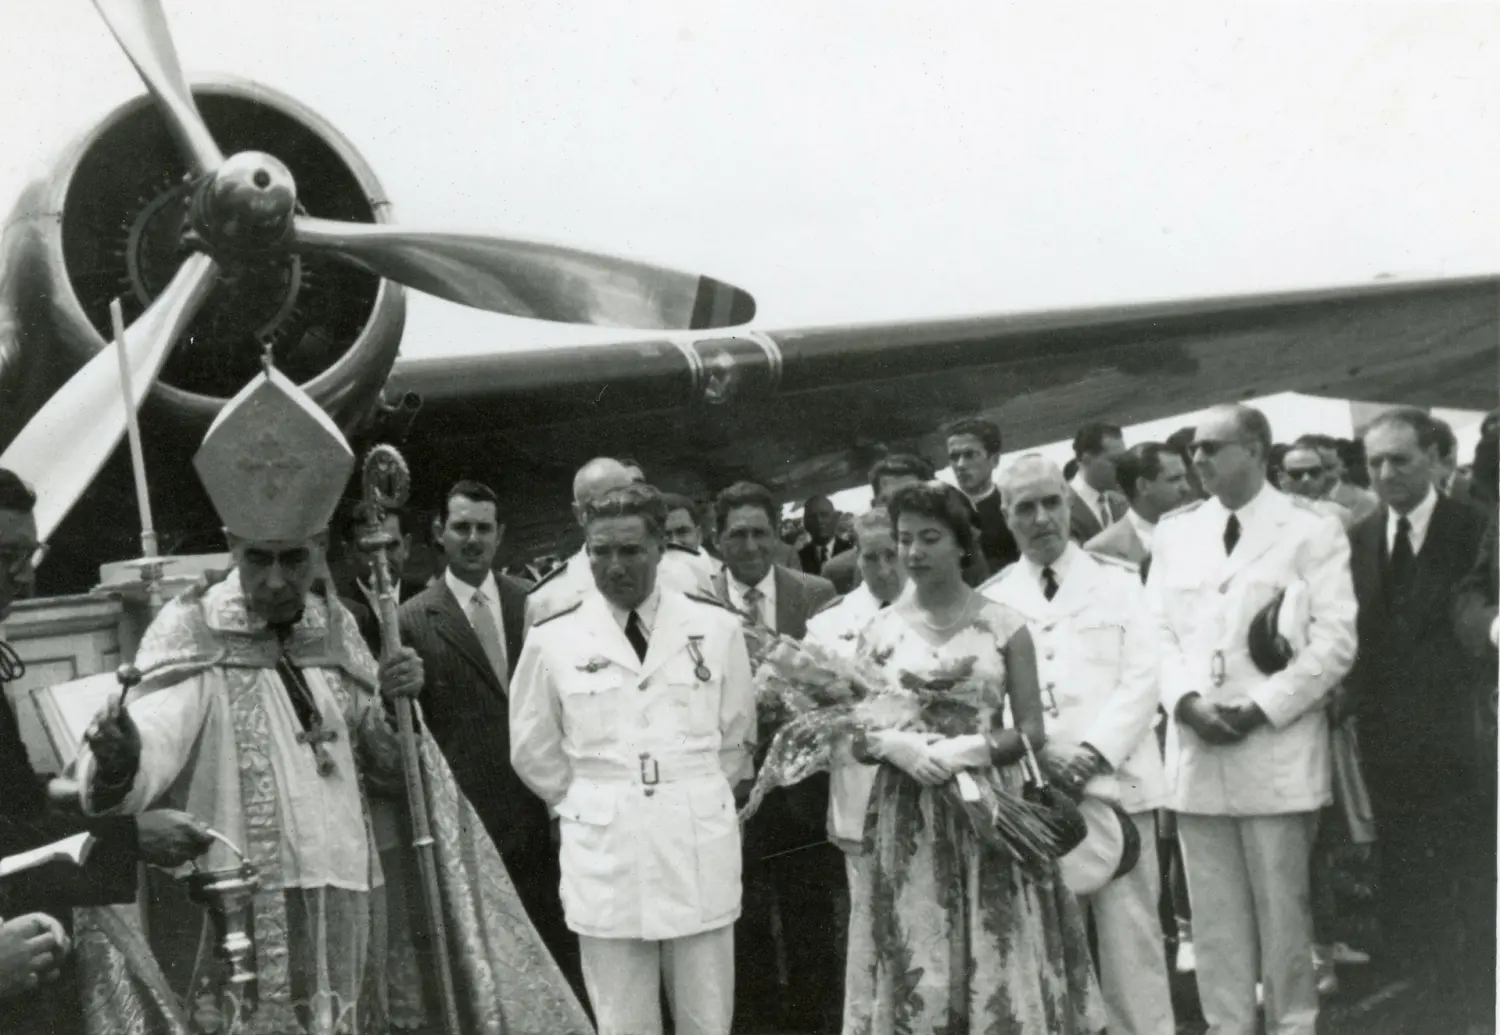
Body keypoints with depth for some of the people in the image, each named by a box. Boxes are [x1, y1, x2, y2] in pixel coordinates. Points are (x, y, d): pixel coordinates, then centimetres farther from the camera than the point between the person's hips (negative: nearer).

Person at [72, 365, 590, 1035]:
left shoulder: (335, 629, 9)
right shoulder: (193, 632, -6)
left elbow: (381, 764, 15)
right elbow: (155, 733, -23)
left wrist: (395, 708, -5)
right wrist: (114, 767, -45)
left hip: (341, 904, 5)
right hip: (238, 914, -5)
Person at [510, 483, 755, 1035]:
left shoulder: (716, 627, 0)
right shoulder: (552, 639, -1)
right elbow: (533, 751, 10)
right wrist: (592, 806, 10)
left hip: (699, 853, 1)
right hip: (604, 855, 0)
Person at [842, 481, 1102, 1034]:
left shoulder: (1003, 624, 1)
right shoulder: (880, 631, 5)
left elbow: (1032, 732, -2)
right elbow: (858, 739, 5)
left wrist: (968, 750, -18)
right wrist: (898, 747, -16)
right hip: (908, 824, 1)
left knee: (1002, 969, 1)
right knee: (914, 973, 1)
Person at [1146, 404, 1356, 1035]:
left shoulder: (1312, 530, 1)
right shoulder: (1174, 533, 14)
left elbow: (1335, 639, -5)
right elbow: (1158, 632, 10)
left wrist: (1263, 708, -12)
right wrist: (1187, 701, -7)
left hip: (1277, 750, -4)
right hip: (1195, 751, 4)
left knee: (1283, 909, 2)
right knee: (1214, 915, 7)